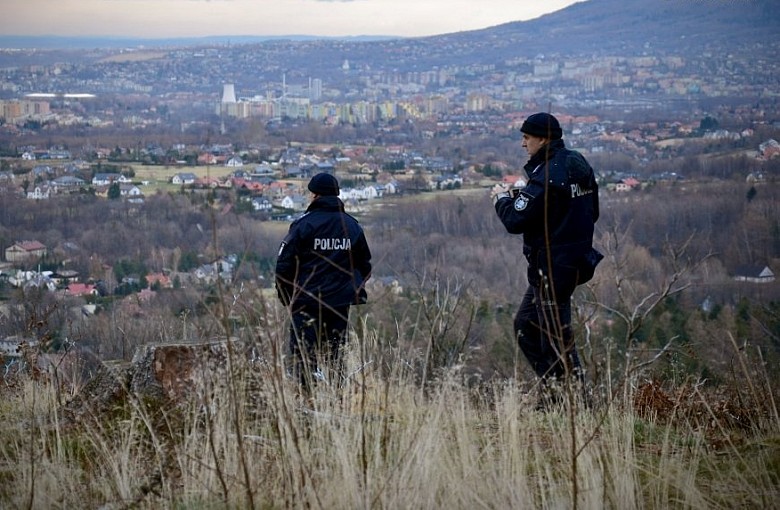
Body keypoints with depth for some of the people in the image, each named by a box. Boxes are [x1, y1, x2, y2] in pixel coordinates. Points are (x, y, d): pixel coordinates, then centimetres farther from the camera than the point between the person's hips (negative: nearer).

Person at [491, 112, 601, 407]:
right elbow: (591, 212, 18)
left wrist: (502, 198, 0)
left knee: (556, 336, -3)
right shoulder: (579, 164, 9)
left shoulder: (547, 175, -20)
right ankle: (551, 391, 20)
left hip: (552, 267, -10)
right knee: (525, 325, 18)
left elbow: (514, 221, -22)